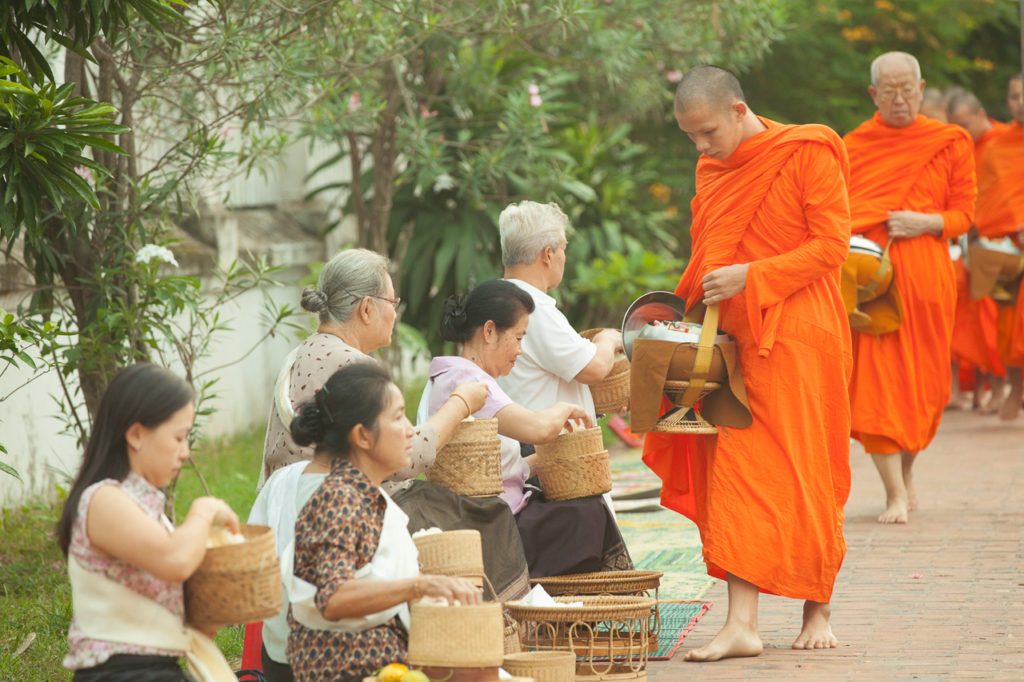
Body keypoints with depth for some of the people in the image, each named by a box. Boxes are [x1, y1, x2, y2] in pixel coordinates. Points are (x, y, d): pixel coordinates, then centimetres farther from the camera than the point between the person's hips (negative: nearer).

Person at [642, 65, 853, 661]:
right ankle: (742, 624, -4)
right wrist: (696, 311, 7)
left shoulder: (807, 153, -6)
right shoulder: (712, 170, 14)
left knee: (802, 473, -1)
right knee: (734, 473, -2)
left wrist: (751, 277, -17)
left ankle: (818, 611, 13)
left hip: (797, 334, -6)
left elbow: (832, 243, -10)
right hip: (731, 338, 6)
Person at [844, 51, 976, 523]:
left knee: (922, 379, 7)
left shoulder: (949, 143, 5)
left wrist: (925, 223, -13)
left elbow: (964, 214, 5)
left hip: (924, 270, 0)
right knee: (876, 377, -9)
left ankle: (907, 472, 31)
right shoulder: (853, 145, 8)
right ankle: (895, 493, -8)